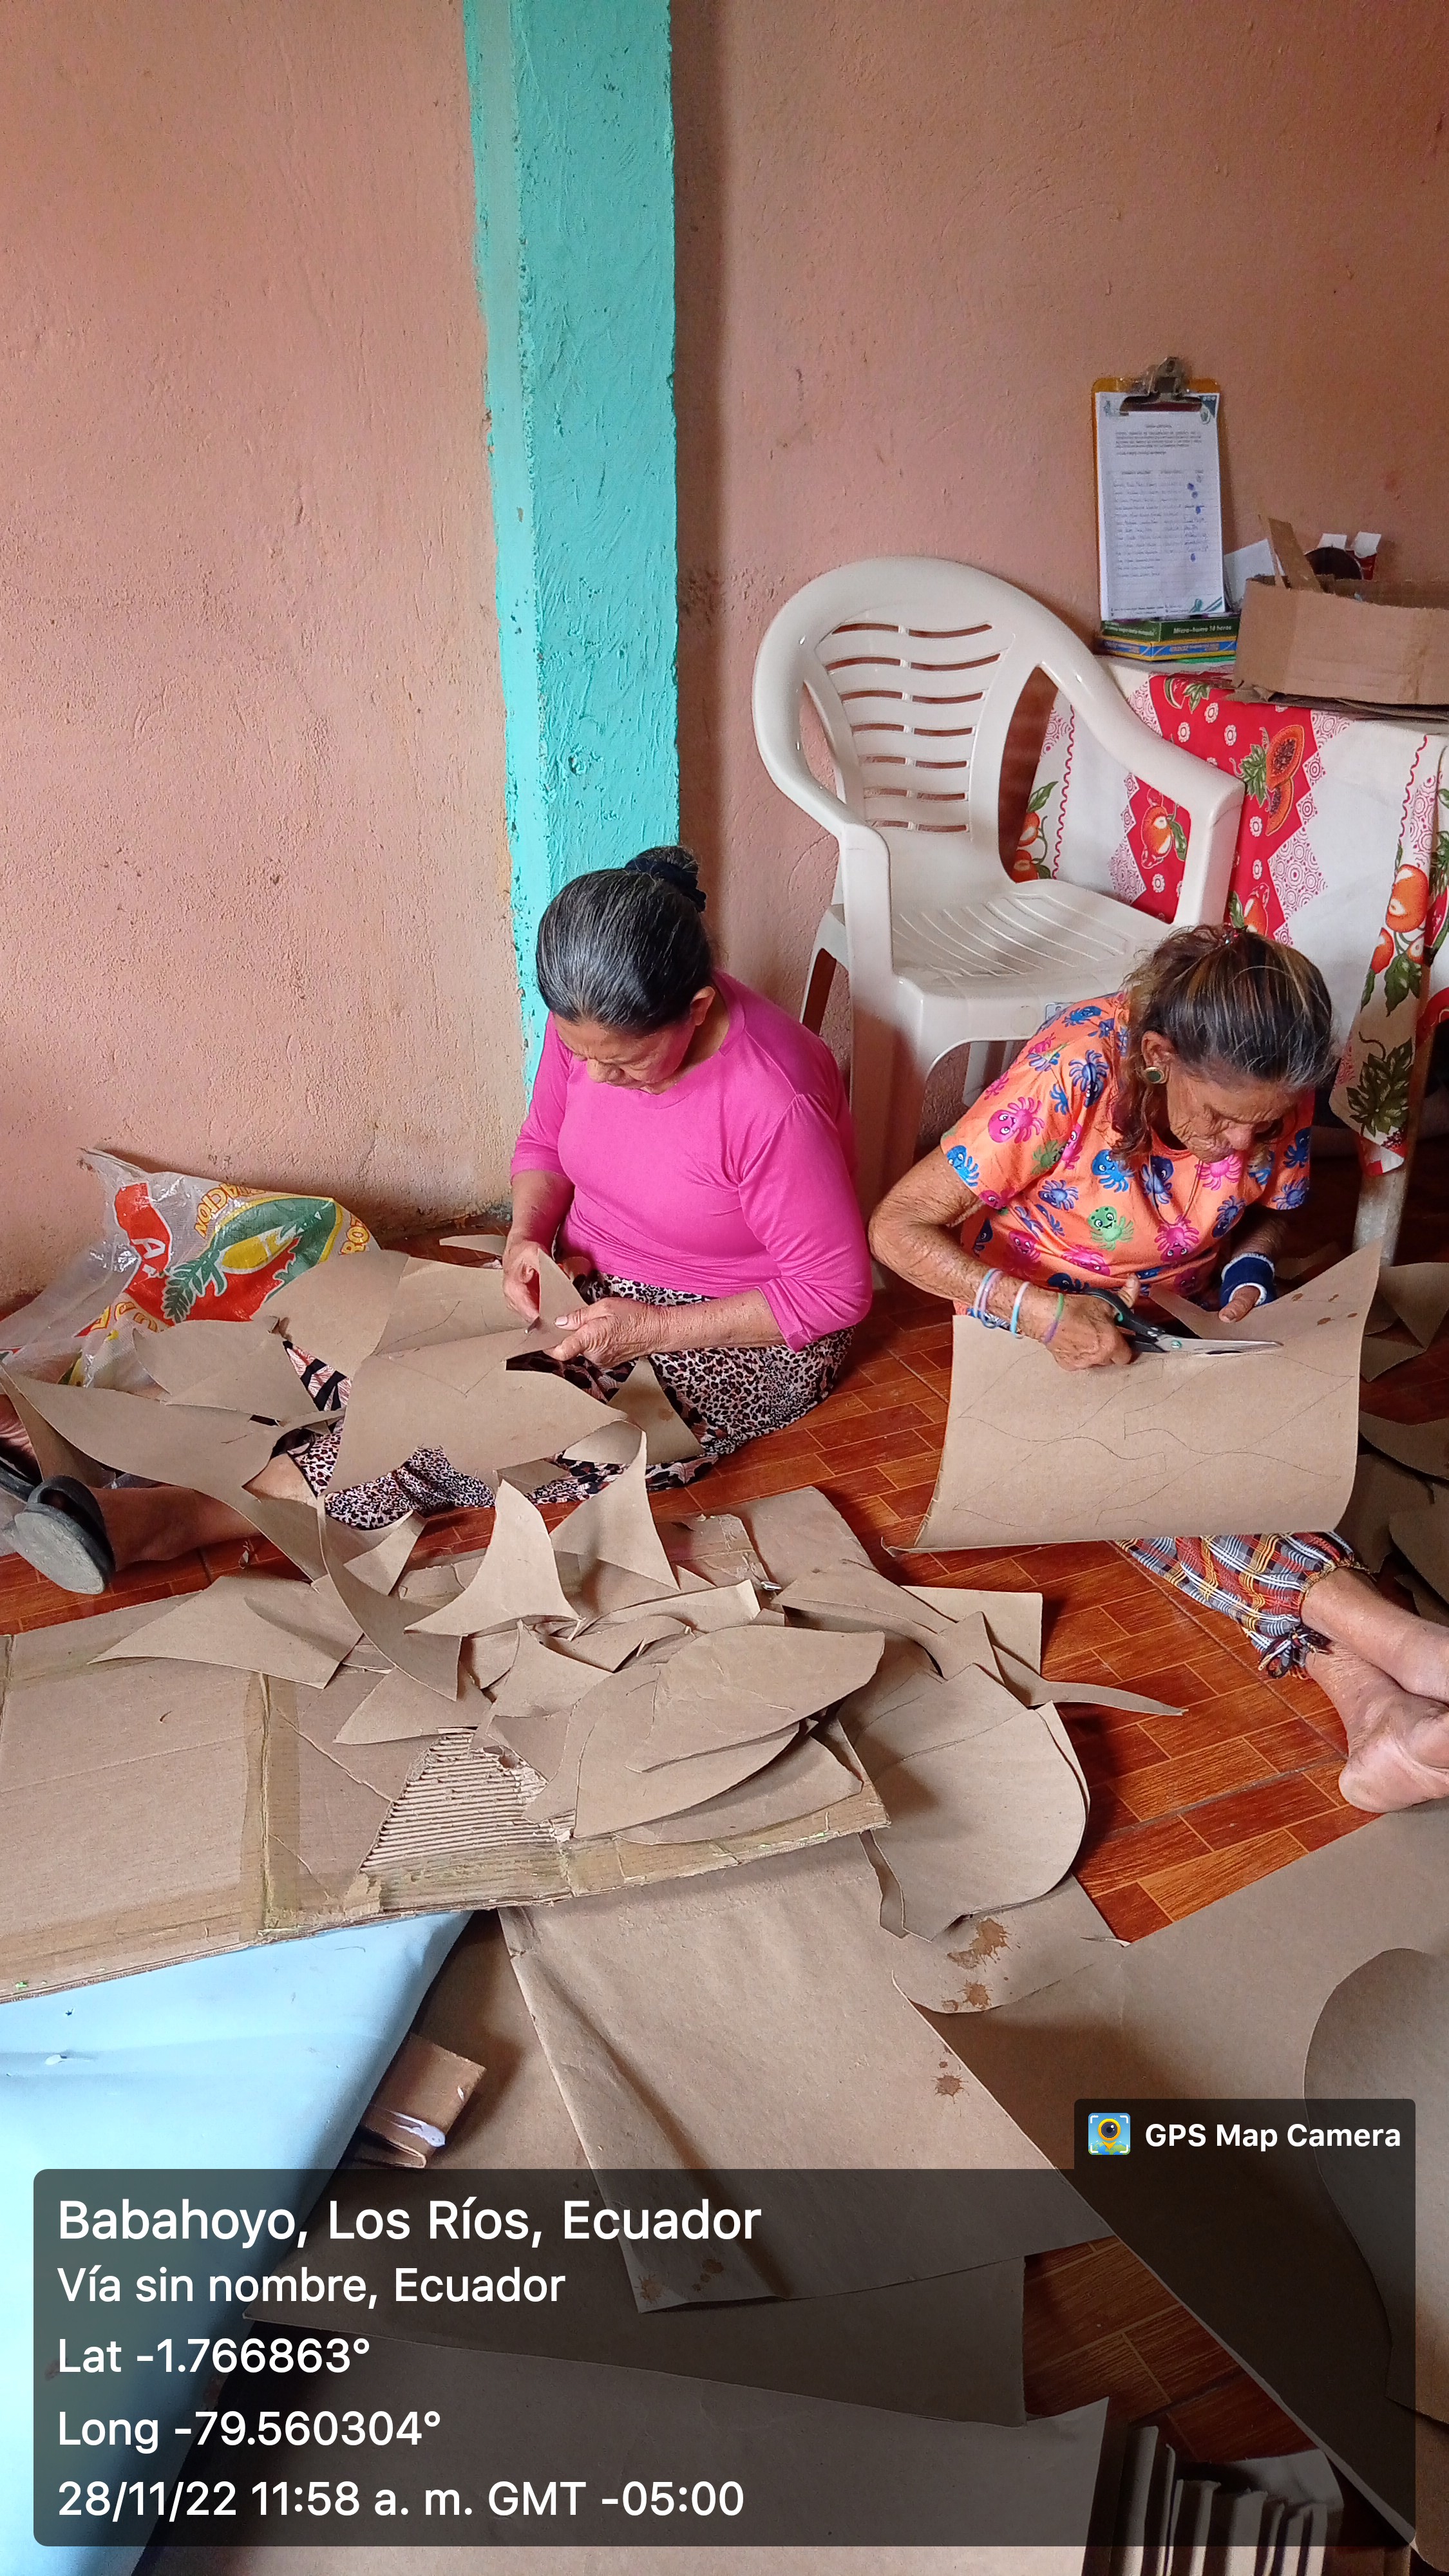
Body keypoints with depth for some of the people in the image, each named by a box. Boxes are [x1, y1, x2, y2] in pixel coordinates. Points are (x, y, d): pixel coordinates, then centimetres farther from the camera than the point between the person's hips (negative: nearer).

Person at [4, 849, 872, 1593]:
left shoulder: (772, 1102, -31)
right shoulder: (595, 1020, -11)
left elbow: (834, 1294, -23)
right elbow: (544, 1142, 7)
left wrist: (652, 1330, -25)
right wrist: (529, 1234, -15)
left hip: (742, 1339, -6)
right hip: (596, 1282, 7)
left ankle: (172, 1516, -27)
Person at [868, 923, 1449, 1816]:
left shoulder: (1277, 1099, -14)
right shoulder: (1072, 1075, -29)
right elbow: (898, 1226, -27)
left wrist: (1248, 1277, -14)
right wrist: (1041, 1311, -38)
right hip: (1036, 1323, -4)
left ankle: (1365, 1694, -39)